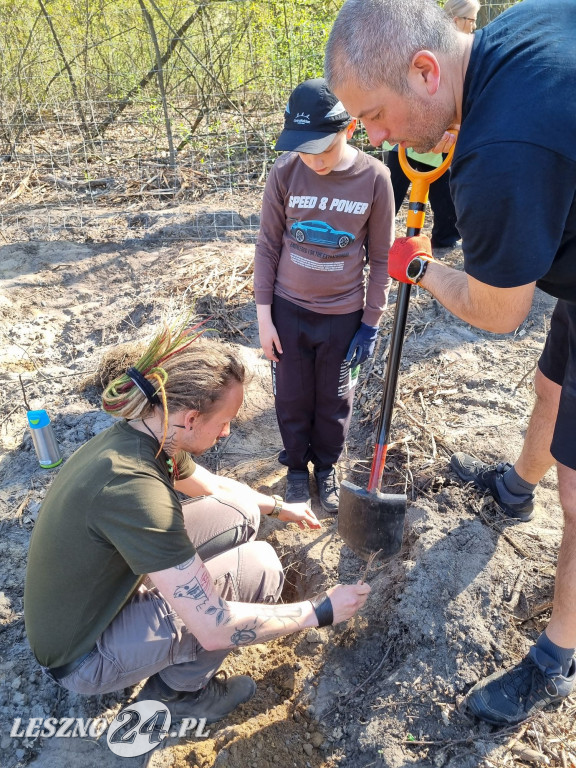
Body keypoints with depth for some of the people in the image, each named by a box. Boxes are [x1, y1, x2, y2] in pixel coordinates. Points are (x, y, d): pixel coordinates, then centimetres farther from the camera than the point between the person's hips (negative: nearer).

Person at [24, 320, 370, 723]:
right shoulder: (133, 486, -37)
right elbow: (214, 629, -32)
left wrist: (279, 506, 20)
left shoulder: (138, 436, -9)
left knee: (241, 510, 1)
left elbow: (213, 486, 14)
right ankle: (177, 687, 5)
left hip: (107, 593, 8)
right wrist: (322, 610, -20)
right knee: (260, 566, -16)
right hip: (86, 658, -7)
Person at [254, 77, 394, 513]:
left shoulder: (375, 178, -13)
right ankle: (297, 468, 38)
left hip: (343, 314, 0)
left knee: (335, 402, 15)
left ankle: (327, 467, 40)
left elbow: (382, 257, -4)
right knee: (292, 399, 14)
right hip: (288, 309, 1)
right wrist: (264, 315, -4)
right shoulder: (286, 172, -12)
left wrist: (371, 322, -3)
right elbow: (268, 246, -3)